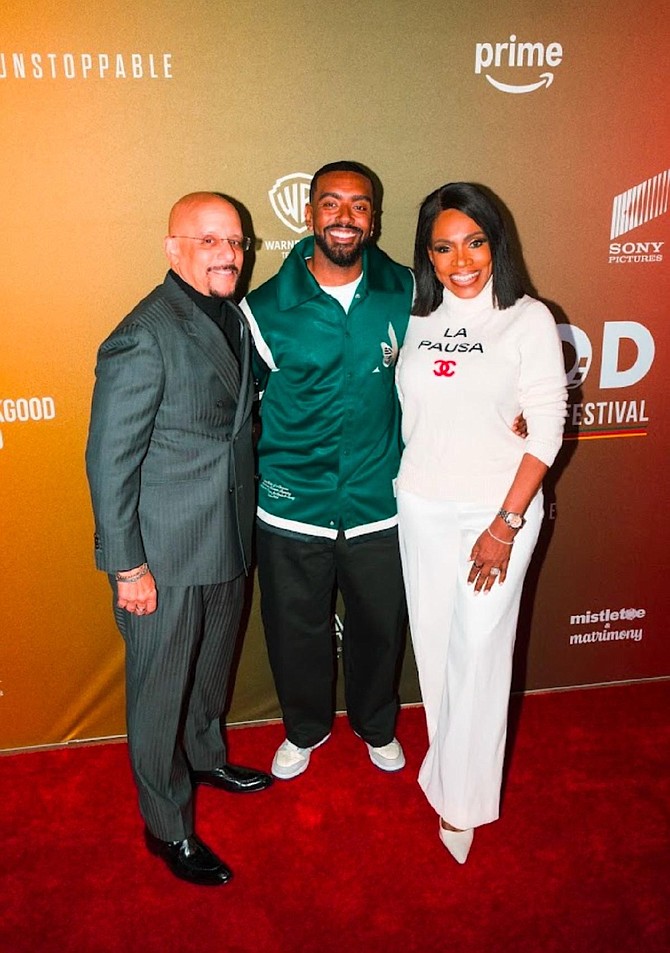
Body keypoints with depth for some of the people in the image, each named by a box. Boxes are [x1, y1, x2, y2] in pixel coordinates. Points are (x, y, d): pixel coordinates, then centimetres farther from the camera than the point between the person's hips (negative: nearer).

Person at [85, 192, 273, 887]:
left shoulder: (233, 318, 5)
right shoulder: (144, 338, -21)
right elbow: (110, 461, -19)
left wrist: (245, 529, 14)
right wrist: (128, 568, -17)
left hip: (227, 542, 8)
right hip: (165, 555, -8)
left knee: (210, 667, 26)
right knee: (161, 692, 11)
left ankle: (205, 757, 52)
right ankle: (168, 826, 32)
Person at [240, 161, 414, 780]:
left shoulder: (405, 293, -3)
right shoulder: (267, 307, -8)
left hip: (379, 504, 1)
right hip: (292, 510, -1)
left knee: (379, 628, 19)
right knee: (296, 630, 17)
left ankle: (377, 725, 50)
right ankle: (305, 728, 48)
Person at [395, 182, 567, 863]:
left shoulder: (528, 320, -6)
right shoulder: (420, 320, 6)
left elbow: (546, 430, -10)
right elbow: (409, 414, 10)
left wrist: (506, 525, -14)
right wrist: (404, 485, 3)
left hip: (498, 507, -4)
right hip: (421, 507, 4)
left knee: (479, 651, 2)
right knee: (433, 644, 12)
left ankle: (462, 797, 21)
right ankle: (450, 766, 34)